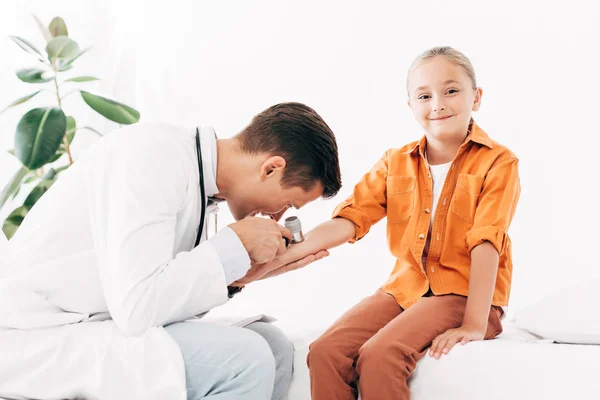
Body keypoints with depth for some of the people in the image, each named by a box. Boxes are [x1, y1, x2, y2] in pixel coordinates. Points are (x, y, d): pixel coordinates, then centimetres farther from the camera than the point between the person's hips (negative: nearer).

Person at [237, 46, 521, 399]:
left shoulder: (498, 162, -4)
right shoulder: (395, 163, 9)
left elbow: (485, 242, -15)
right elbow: (348, 219, -3)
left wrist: (475, 323, -23)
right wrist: (279, 258, -18)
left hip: (463, 292, -4)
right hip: (405, 287, 5)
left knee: (379, 355, -29)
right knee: (326, 352, -20)